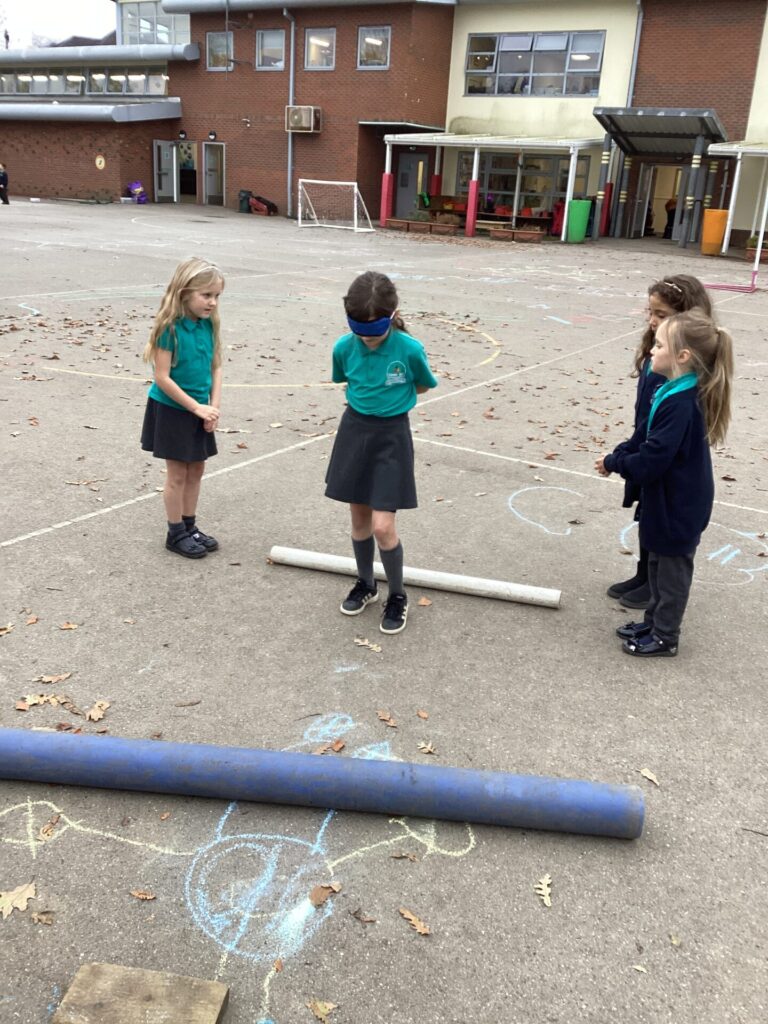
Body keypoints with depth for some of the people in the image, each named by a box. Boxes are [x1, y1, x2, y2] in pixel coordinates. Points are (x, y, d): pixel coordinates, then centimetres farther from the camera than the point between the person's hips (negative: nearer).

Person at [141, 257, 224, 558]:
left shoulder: (208, 324, -2)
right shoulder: (170, 327, -21)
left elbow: (216, 367, 4)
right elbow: (162, 378, -21)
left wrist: (213, 406, -7)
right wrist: (197, 407, -18)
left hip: (199, 409, 6)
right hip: (171, 409, -6)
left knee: (196, 469, 14)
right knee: (178, 473, 4)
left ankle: (190, 526, 29)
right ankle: (176, 533, 18)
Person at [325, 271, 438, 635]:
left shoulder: (409, 349, -19)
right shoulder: (344, 347, -10)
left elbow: (423, 386, 2)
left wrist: (390, 398, 2)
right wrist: (367, 397, 3)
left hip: (392, 436, -3)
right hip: (354, 430, 3)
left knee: (383, 526, -6)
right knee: (359, 520, 13)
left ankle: (397, 596, 16)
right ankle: (366, 584, 35)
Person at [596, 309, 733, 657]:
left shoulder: (681, 404, -30)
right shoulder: (675, 393, 2)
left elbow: (652, 459, -29)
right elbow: (651, 441, 11)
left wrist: (614, 464, -14)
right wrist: (619, 455, -1)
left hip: (678, 507, -10)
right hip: (668, 501, 10)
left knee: (672, 570, 7)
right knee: (658, 564, 23)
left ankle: (664, 638, 22)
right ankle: (655, 621, 39)